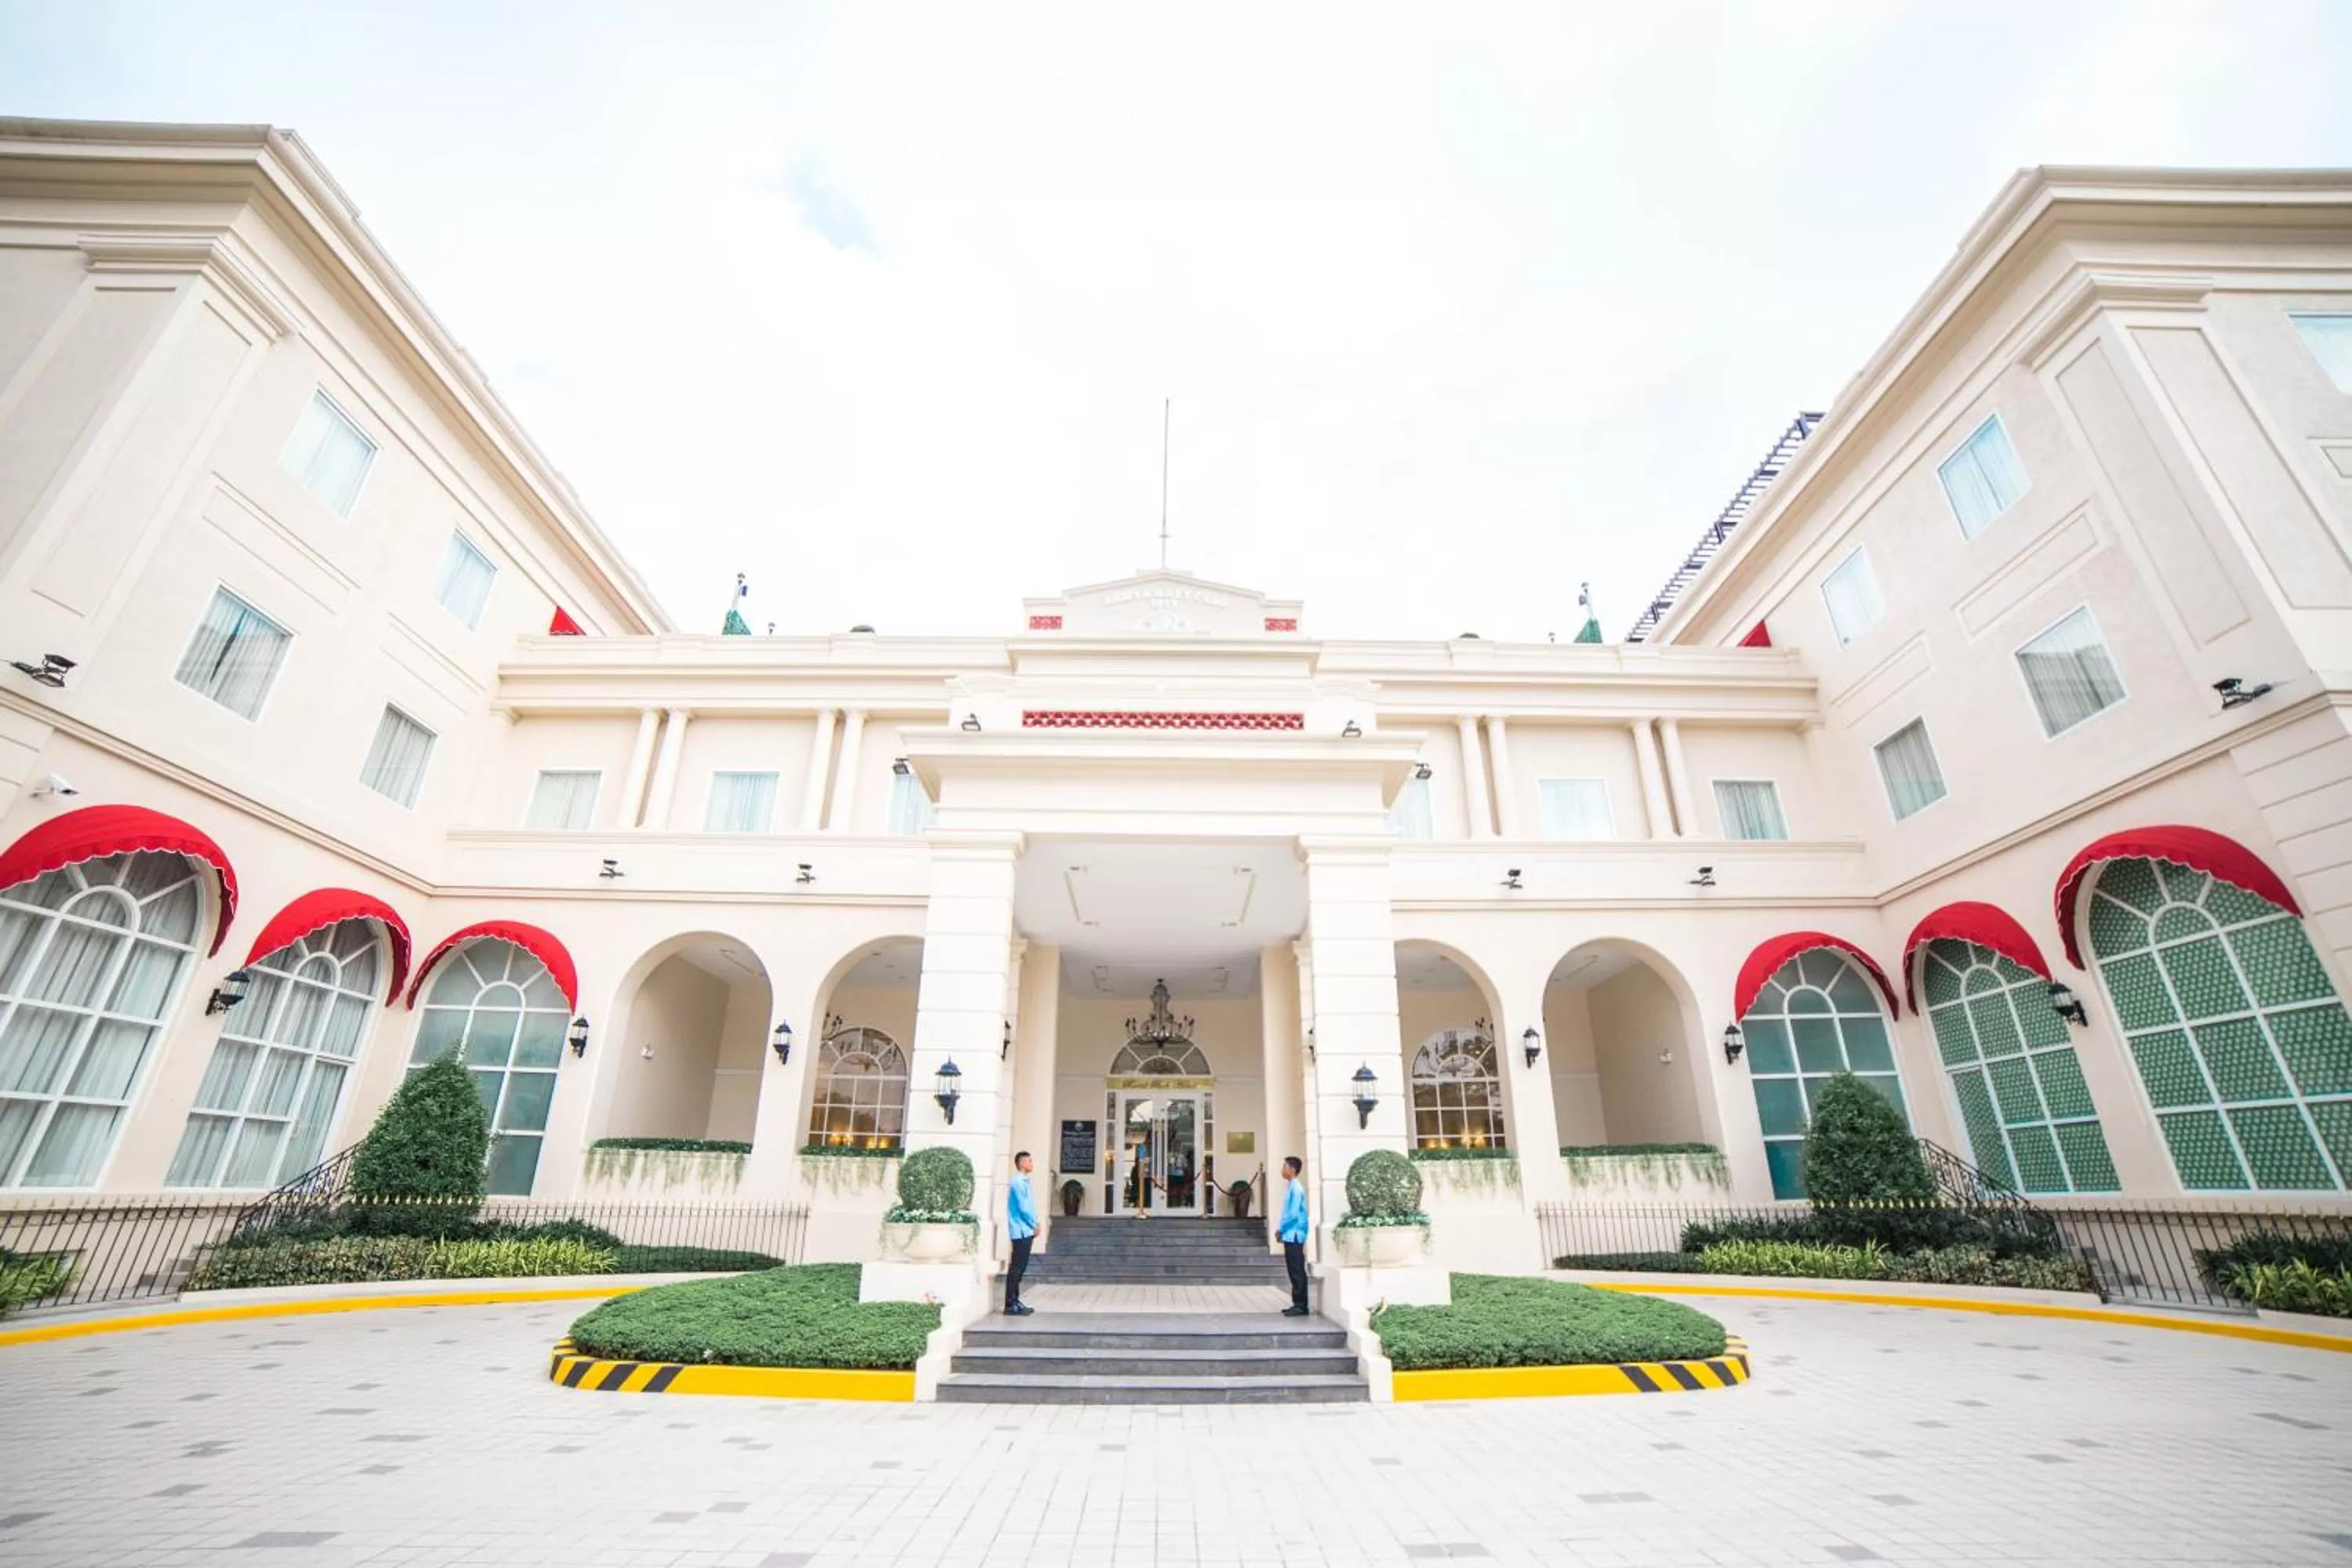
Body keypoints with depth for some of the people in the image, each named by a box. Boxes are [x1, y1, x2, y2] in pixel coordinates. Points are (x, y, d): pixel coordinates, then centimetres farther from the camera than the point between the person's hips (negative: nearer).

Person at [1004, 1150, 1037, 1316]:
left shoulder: (1023, 1181, 15)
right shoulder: (1018, 1182, -16)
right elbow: (1023, 1208, -18)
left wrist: (1034, 1225, 9)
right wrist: (1035, 1225, -7)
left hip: (1025, 1231, 10)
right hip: (1021, 1231, -10)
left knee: (1020, 1267, 13)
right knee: (1016, 1268, -5)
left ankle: (1014, 1301, 19)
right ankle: (1010, 1305, -2)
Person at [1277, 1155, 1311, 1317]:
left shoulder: (1296, 1188, -15)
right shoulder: (1292, 1187, 15)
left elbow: (1293, 1214, -19)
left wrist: (1280, 1229, -10)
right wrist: (1282, 1230, 10)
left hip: (1294, 1235, -9)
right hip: (1290, 1236, 9)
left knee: (1298, 1272, -4)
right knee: (1294, 1272, 12)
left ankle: (1301, 1306, 0)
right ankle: (1297, 1304, 17)